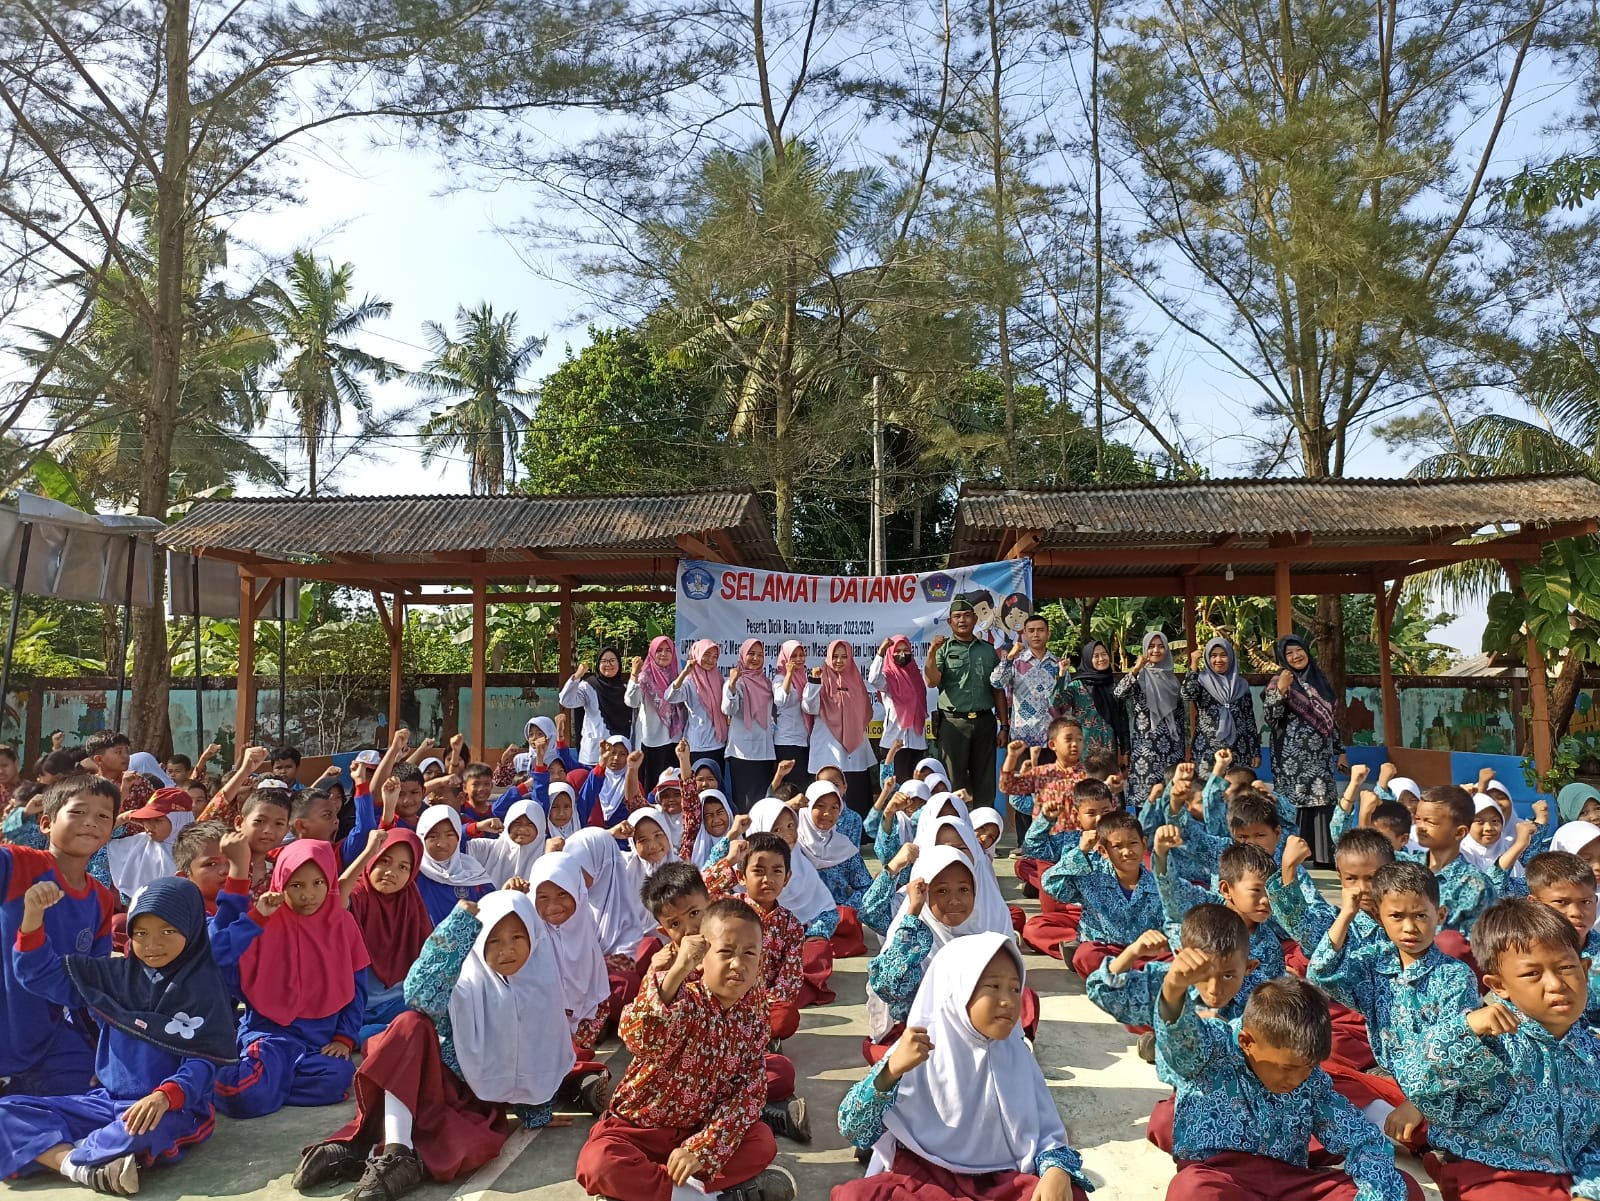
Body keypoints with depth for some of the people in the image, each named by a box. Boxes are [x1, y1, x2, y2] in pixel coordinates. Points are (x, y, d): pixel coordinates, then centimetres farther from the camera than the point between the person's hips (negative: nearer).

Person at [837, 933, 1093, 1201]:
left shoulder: (1018, 1057, 7)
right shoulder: (916, 1050, -3)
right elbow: (851, 1128, -9)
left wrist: (1058, 1171, -16)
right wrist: (891, 1070, -27)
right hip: (922, 1177, -2)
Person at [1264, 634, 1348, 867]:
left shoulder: (1319, 679, 13)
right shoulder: (1280, 681, -4)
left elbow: (1331, 718, 18)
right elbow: (1269, 718, -15)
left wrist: (1340, 750, 17)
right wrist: (1280, 690, -27)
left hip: (1320, 756, 6)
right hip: (1293, 758, -6)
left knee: (1322, 804, 6)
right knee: (1295, 805, -7)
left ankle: (1323, 855, 13)